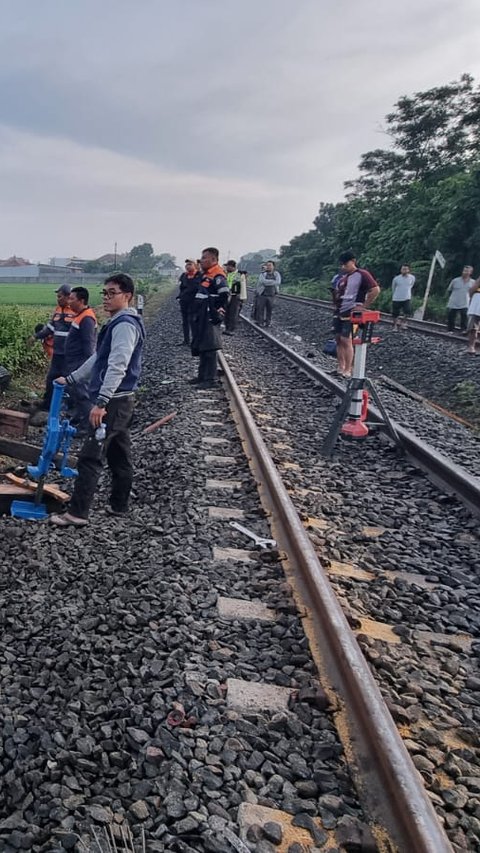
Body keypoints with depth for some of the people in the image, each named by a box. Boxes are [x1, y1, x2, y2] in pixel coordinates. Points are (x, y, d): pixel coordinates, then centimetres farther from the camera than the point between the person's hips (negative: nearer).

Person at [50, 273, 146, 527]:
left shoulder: (125, 324, -15)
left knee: (90, 456, -9)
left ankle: (77, 513, -6)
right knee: (119, 455, 15)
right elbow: (98, 358, 25)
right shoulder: (118, 323, 18)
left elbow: (117, 367, -26)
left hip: (114, 401, -10)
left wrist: (101, 402, -31)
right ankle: (119, 504, 25)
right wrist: (71, 378, 26)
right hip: (118, 401, 10)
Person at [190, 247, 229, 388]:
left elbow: (224, 296, -21)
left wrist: (218, 313, -18)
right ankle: (202, 376, 24)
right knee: (200, 347, 15)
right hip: (201, 318, 11)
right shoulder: (206, 275, 17)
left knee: (209, 349, -8)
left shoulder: (217, 276, -14)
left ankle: (210, 379, -4)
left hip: (210, 318, -10)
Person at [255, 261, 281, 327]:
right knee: (260, 309, 0)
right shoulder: (262, 274, -4)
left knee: (269, 309, 6)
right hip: (262, 295, -2)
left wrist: (268, 282, -15)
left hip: (271, 295, 2)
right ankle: (260, 322, 11)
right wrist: (273, 282, -14)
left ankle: (268, 322, 17)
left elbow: (278, 282, -15)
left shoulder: (276, 274, 3)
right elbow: (264, 282, -23)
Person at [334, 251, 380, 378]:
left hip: (350, 313, -8)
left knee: (346, 340, -12)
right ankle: (340, 368, 14)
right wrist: (335, 301, 8)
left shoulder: (362, 275, -9)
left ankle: (348, 371, -7)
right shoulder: (343, 277, 14)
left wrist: (364, 306, -15)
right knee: (338, 339, 7)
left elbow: (375, 289, -17)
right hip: (338, 312, 8)